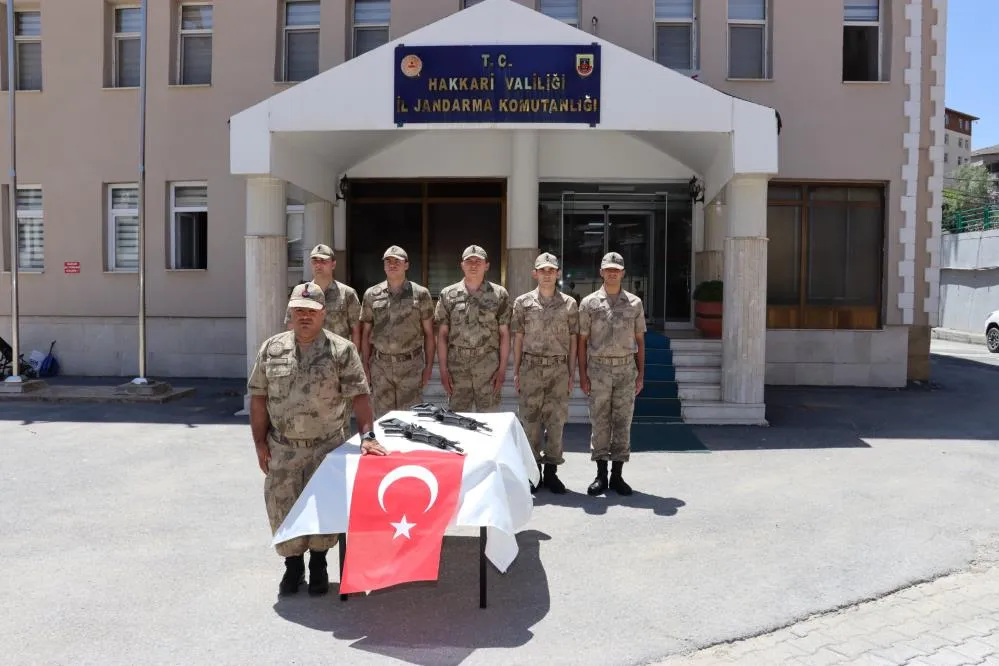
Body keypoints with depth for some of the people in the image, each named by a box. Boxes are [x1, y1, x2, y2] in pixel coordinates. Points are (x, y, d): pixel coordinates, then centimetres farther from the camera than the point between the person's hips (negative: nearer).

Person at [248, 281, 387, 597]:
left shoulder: (341, 350, -7)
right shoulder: (272, 348, 2)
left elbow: (359, 395, -12)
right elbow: (258, 397, 5)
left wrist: (367, 436, -23)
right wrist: (260, 443, 1)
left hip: (327, 447, -2)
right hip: (283, 447, 2)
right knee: (283, 508, 4)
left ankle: (318, 564, 27)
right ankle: (293, 564, 27)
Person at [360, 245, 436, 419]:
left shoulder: (420, 294, 1)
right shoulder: (371, 295, 6)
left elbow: (428, 333, 3)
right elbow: (365, 333, 11)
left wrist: (429, 365, -1)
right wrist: (366, 365, 5)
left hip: (411, 365, -2)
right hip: (380, 365, 2)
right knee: (382, 416, 8)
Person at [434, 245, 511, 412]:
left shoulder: (499, 294, 4)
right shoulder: (448, 294, 6)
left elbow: (504, 334, 3)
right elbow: (442, 335, 6)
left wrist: (502, 369, -3)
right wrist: (443, 369, 0)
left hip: (489, 365, -1)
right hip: (457, 366, 1)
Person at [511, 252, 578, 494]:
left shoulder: (569, 304, 5)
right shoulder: (523, 302, 4)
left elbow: (573, 341, 7)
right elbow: (518, 338, 6)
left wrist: (571, 374, 3)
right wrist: (516, 372, 2)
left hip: (559, 369, 0)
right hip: (531, 368, 0)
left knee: (556, 421, 3)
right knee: (530, 420, 3)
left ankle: (551, 471, 13)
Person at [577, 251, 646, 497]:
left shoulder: (634, 303, 7)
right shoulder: (589, 303, 3)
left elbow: (640, 340, 10)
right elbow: (582, 341, 3)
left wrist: (641, 374, 4)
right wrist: (582, 374, -3)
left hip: (626, 369, 1)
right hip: (599, 369, -1)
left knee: (623, 422, 5)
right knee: (599, 423, 3)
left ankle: (617, 475, 14)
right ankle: (601, 475, 12)